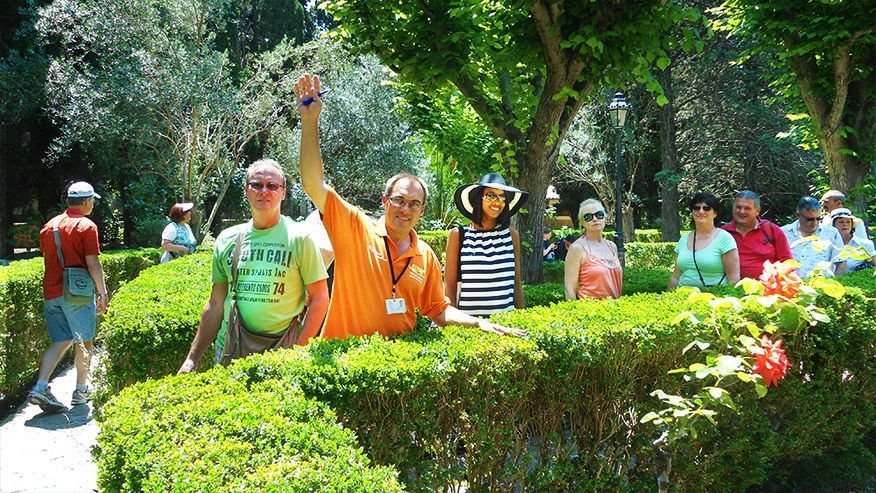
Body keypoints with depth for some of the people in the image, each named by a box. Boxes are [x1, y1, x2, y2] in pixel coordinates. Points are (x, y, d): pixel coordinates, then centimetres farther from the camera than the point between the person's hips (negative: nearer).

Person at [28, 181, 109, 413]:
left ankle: (40, 387, -5)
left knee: (61, 341, 10)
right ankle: (81, 390, 16)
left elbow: (47, 259, 18)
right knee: (84, 341, 8)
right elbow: (92, 264, -13)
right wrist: (102, 293, -6)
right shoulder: (86, 226, -9)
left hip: (51, 292, 6)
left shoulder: (49, 226, 12)